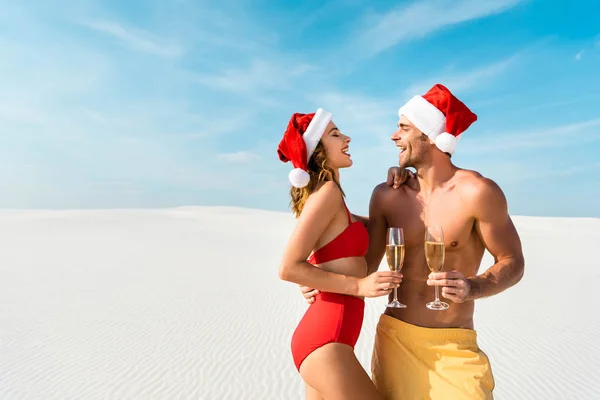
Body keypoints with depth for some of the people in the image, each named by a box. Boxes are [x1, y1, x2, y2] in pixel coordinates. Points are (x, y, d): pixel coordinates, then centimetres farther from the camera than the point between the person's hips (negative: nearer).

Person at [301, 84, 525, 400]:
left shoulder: (478, 192, -14)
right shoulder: (386, 196, -2)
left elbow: (513, 262, -5)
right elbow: (367, 263, 6)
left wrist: (472, 288, -24)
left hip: (453, 346, -3)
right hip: (393, 337, 3)